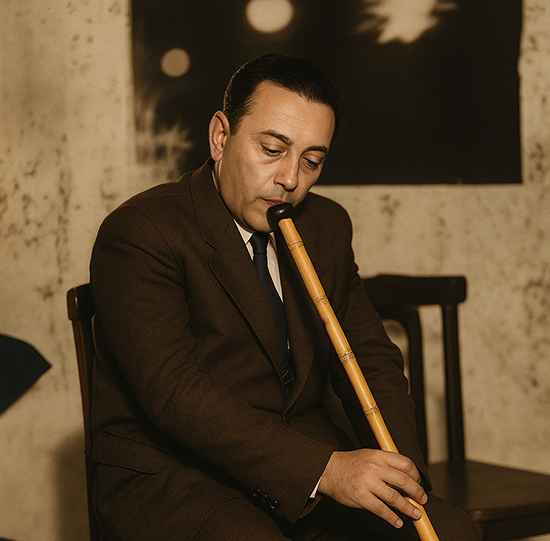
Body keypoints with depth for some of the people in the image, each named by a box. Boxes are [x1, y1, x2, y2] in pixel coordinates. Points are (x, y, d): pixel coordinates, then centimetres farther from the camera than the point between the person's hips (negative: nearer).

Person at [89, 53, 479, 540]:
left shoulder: (326, 226, 11)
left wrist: (397, 466, -11)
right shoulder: (138, 234, -12)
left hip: (309, 470, 6)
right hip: (171, 480, -5)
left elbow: (369, 357, 11)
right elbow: (174, 390, -22)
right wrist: (325, 469, -30)